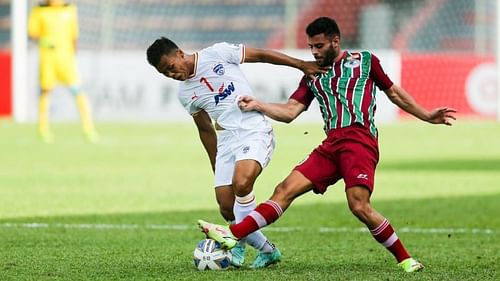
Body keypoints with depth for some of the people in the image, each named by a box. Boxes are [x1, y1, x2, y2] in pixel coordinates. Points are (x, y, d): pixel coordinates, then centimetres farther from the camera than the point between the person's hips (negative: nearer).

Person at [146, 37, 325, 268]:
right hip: (227, 142, 6)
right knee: (226, 207, -4)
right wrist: (216, 169, 23)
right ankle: (267, 250, 14)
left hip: (255, 132, -6)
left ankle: (238, 242, -14)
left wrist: (301, 65, -1)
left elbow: (261, 55, 1)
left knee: (241, 182, -30)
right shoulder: (185, 93, 11)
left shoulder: (217, 54, -6)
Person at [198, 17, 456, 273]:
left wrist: (426, 116, 18)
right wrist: (258, 106, -4)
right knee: (285, 189, -7)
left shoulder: (364, 61, 13)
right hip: (331, 144, 5)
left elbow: (393, 92, 21)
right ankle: (233, 235, -14)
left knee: (359, 206, -22)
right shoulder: (312, 76, 21)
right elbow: (289, 112, 12)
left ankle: (405, 259, -9)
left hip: (360, 140, -5)